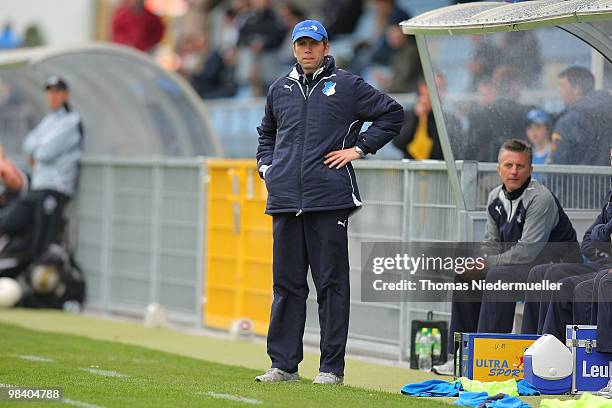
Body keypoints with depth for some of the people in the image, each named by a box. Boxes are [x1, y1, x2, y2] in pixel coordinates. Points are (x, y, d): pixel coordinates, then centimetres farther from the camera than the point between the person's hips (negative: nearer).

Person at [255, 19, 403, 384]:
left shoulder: (346, 85, 4)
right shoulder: (280, 90, 17)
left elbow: (393, 113, 6)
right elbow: (267, 132, 34)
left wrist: (360, 148, -1)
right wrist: (266, 166, 17)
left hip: (330, 200, -4)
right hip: (285, 199, 4)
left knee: (331, 283, -3)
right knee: (287, 283, 6)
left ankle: (332, 366, 0)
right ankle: (284, 364, 10)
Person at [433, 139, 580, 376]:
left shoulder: (540, 199, -21)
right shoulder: (496, 198, 5)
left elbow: (527, 251, -26)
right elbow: (492, 243, 13)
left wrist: (486, 265, -20)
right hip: (518, 262, 9)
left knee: (498, 276, -30)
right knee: (463, 276, 1)